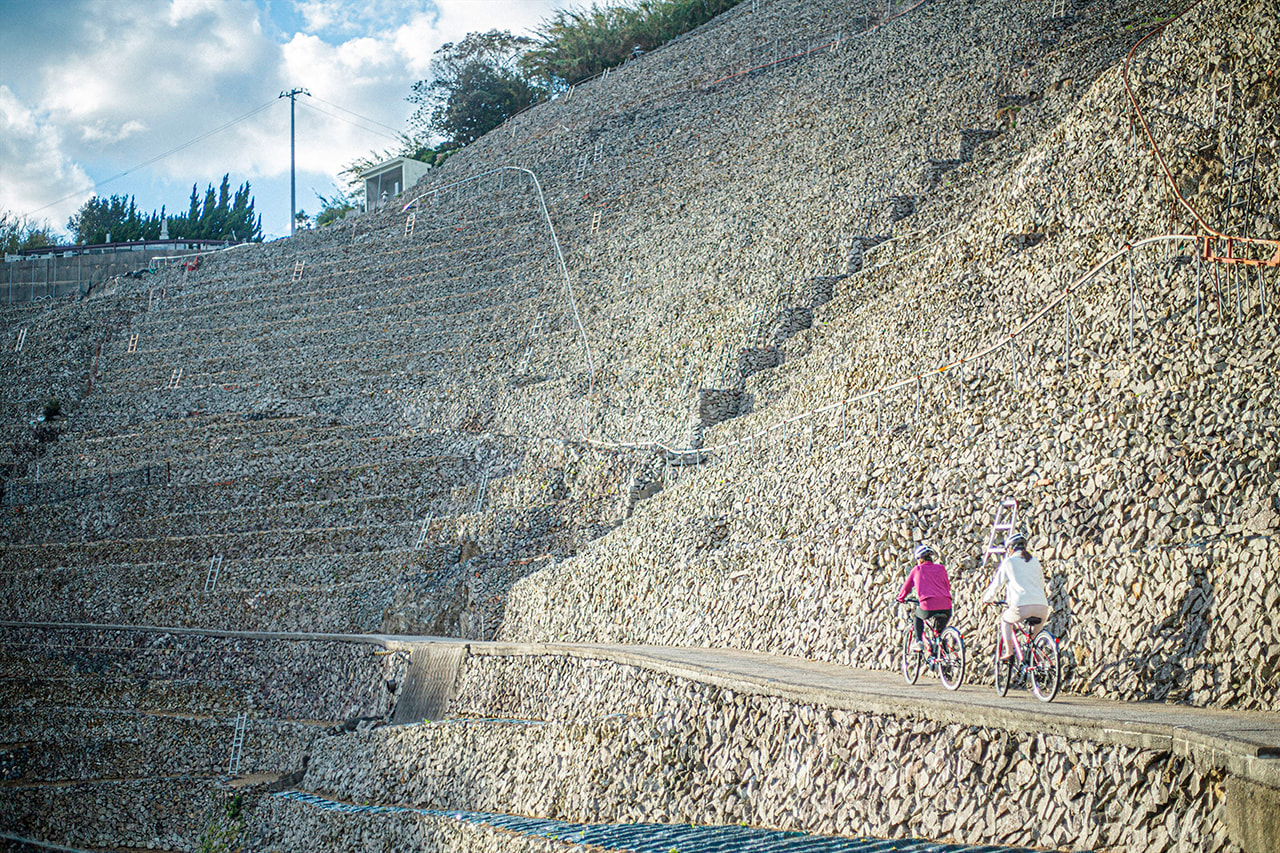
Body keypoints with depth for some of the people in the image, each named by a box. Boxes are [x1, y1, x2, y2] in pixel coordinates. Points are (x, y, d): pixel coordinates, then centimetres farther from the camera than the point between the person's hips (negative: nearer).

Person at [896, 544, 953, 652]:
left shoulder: (917, 570, 12)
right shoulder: (941, 568, 18)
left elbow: (906, 587, 24)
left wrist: (900, 598, 44)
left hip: (928, 607, -2)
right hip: (946, 608, 2)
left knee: (917, 616, 30)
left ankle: (918, 641, 16)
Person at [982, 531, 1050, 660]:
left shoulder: (1009, 562, 9)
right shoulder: (1035, 562, 22)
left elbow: (996, 584, 17)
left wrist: (987, 599, 36)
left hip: (1022, 607, -4)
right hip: (1042, 608, 4)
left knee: (1005, 619, 27)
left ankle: (1008, 651, 14)